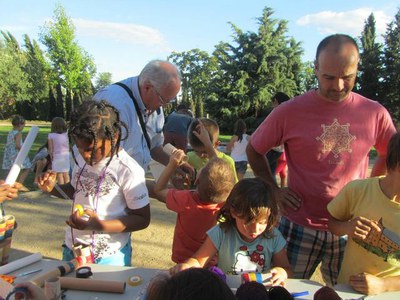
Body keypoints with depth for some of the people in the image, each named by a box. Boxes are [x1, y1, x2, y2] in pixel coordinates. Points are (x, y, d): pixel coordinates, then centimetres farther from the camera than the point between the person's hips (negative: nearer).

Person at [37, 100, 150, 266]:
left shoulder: (129, 171, -22)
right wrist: (53, 188, -4)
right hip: (72, 249, 6)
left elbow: (142, 219, -16)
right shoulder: (82, 159, -2)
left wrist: (100, 226, -28)